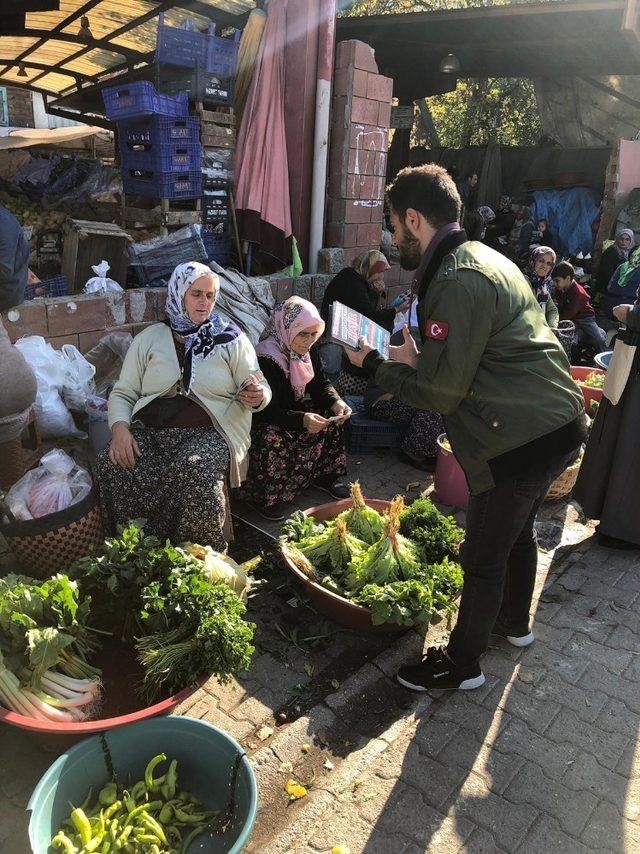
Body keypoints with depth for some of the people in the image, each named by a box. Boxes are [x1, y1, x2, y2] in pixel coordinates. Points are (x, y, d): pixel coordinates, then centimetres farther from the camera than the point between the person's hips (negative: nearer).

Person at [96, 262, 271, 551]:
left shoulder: (232, 339, 13)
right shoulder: (150, 338, 17)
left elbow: (261, 387, 12)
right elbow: (122, 393, 14)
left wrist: (257, 397, -14)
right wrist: (120, 428, -7)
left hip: (210, 432, -2)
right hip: (150, 430, 3)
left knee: (195, 470, -37)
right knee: (111, 465, -29)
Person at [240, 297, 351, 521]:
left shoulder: (307, 349, -3)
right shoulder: (266, 358, -28)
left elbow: (320, 384, 3)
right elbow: (268, 411, -31)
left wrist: (336, 402, -19)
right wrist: (302, 420, -46)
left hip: (292, 410, 8)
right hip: (262, 421, -8)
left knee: (331, 417, -6)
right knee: (272, 439, -35)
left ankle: (325, 476, 10)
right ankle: (262, 497, -15)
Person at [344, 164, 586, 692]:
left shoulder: (455, 282, -21)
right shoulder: (484, 258, 11)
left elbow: (441, 393, -18)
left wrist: (375, 365, -6)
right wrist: (418, 362, 4)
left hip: (524, 439, -10)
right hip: (557, 424, 10)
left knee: (483, 556, 6)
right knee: (517, 529, 27)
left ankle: (461, 664, 26)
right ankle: (515, 623, 49)